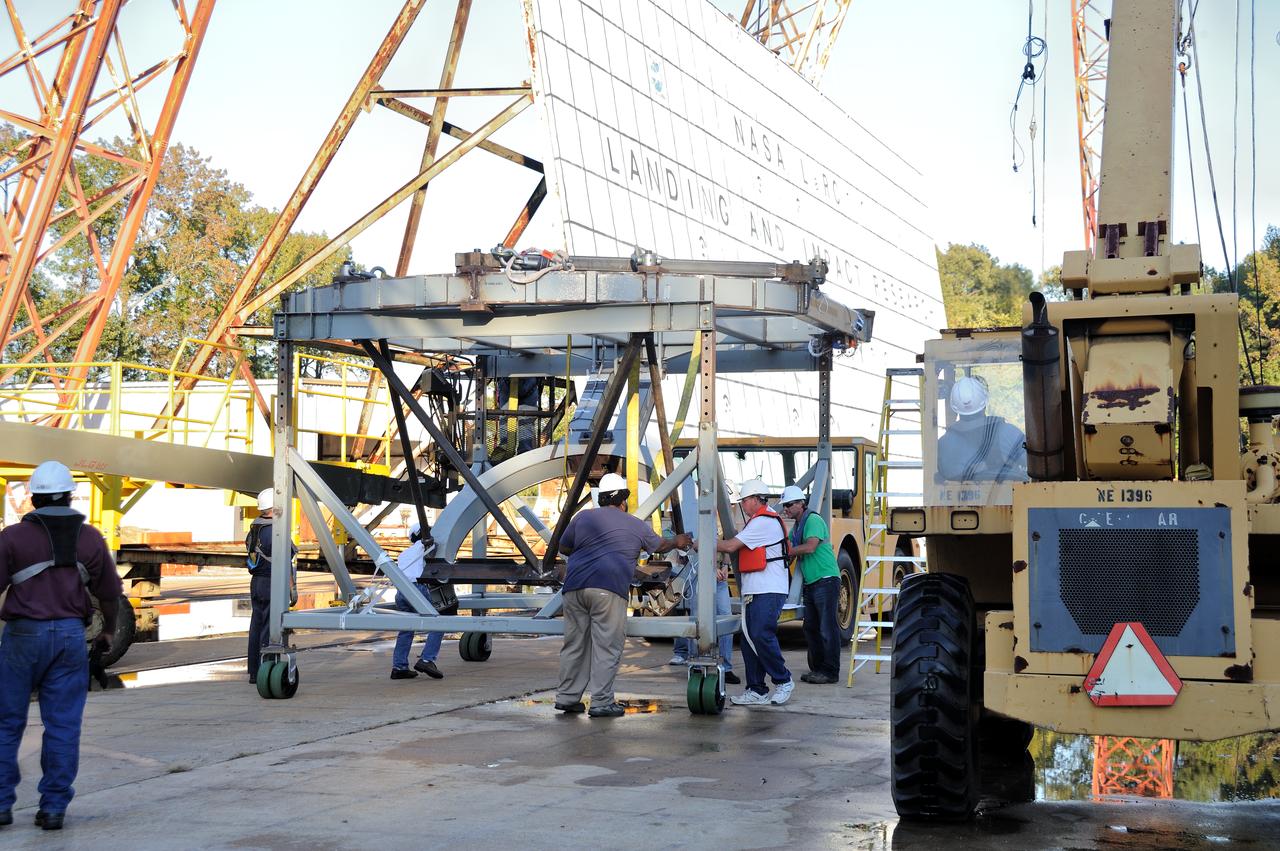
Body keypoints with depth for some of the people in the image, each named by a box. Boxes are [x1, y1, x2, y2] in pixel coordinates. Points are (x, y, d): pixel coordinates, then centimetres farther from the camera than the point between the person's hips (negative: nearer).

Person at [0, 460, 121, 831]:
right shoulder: (90, 538, 3)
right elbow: (110, 593, 9)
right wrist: (109, 630, 25)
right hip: (70, 635, 2)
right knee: (63, 724, 5)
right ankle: (53, 807, 5)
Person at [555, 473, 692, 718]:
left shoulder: (583, 517, 16)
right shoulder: (636, 526, 12)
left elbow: (564, 547, 25)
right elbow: (659, 545, 29)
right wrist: (678, 541, 50)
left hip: (574, 587, 4)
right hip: (609, 589, -4)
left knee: (574, 644, 11)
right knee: (606, 647, -2)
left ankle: (566, 697, 15)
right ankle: (601, 703, -3)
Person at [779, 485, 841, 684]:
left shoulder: (813, 520, -12)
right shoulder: (796, 526, 17)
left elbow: (810, 547, -22)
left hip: (826, 580, -10)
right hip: (810, 583, 10)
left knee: (827, 627, -6)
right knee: (811, 627, 11)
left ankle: (831, 672, -2)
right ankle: (817, 668, 19)